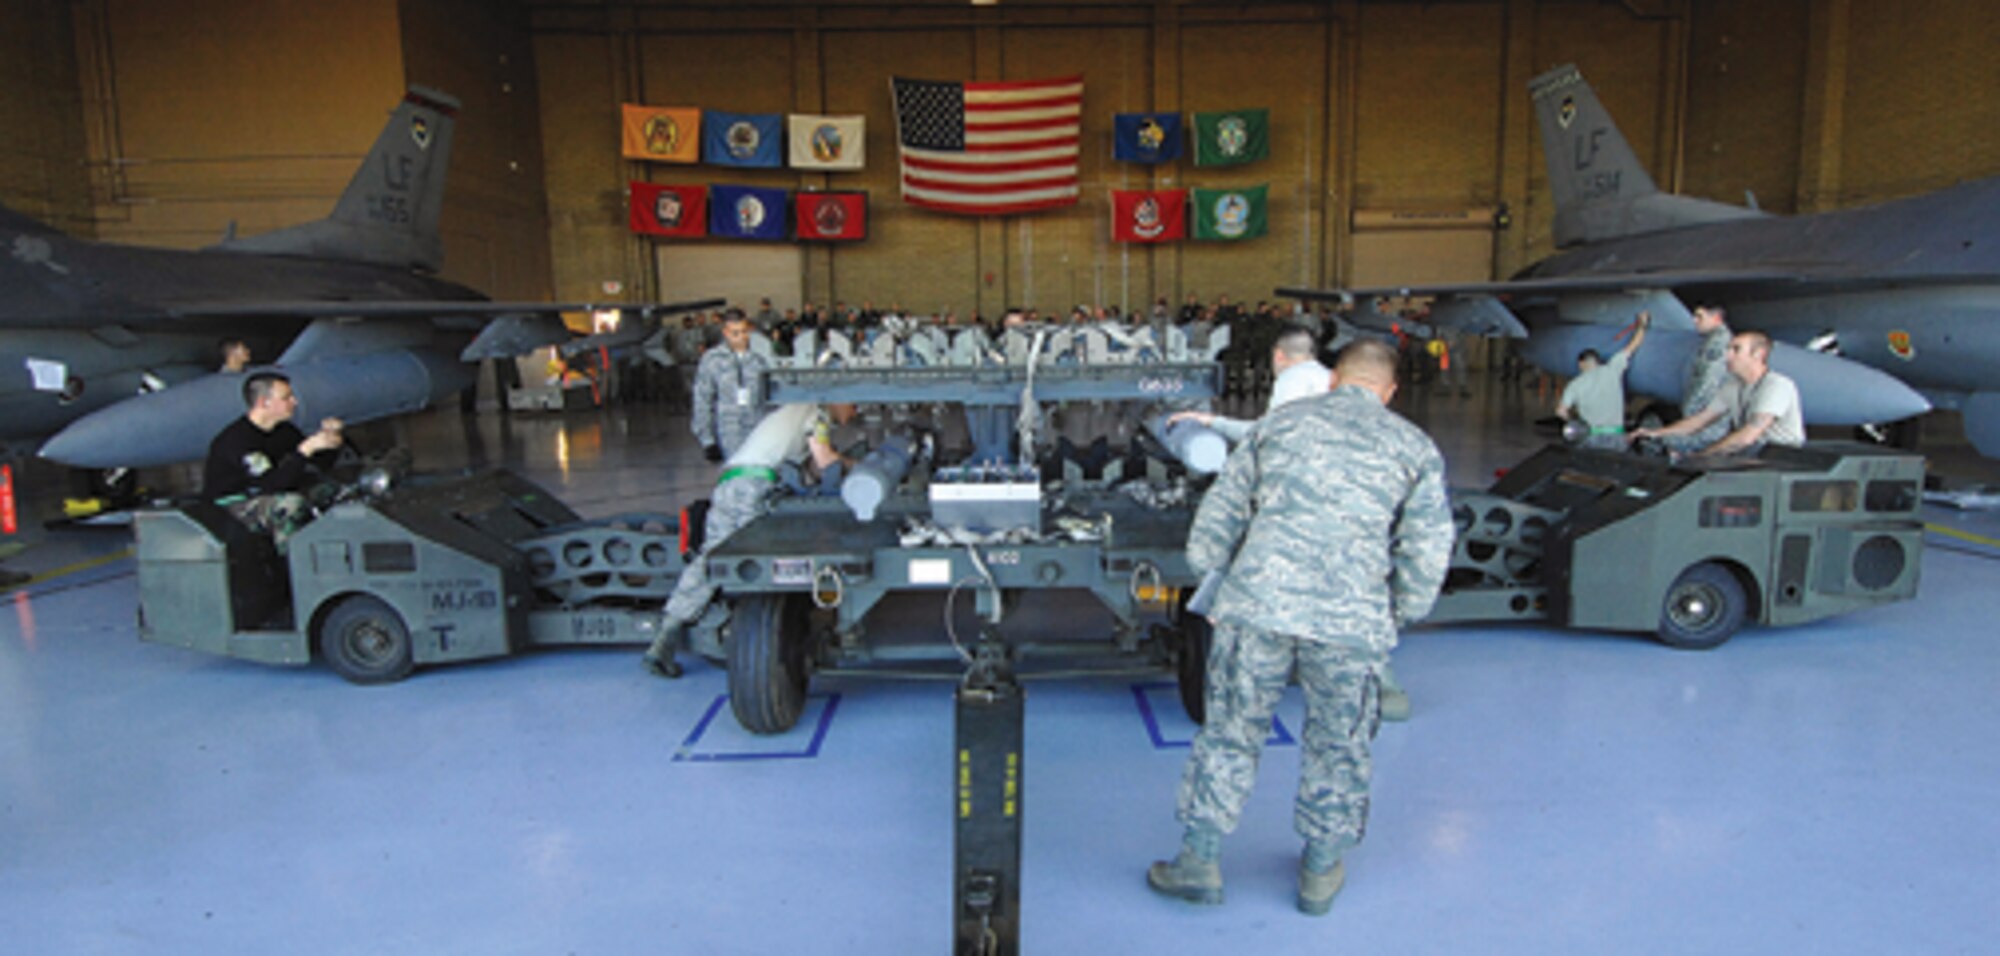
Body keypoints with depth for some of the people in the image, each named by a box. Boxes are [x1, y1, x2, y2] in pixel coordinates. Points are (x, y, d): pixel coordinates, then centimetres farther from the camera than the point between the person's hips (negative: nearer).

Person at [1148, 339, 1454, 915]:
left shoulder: (1282, 421, 14)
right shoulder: (1415, 448, 12)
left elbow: (1221, 508, 13)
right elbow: (1426, 550, 9)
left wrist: (1212, 586, 21)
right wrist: (1397, 618, 22)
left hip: (1257, 604, 0)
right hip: (1353, 621, 0)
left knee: (1231, 732, 13)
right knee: (1338, 746, 19)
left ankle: (1201, 860, 23)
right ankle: (1320, 871, 34)